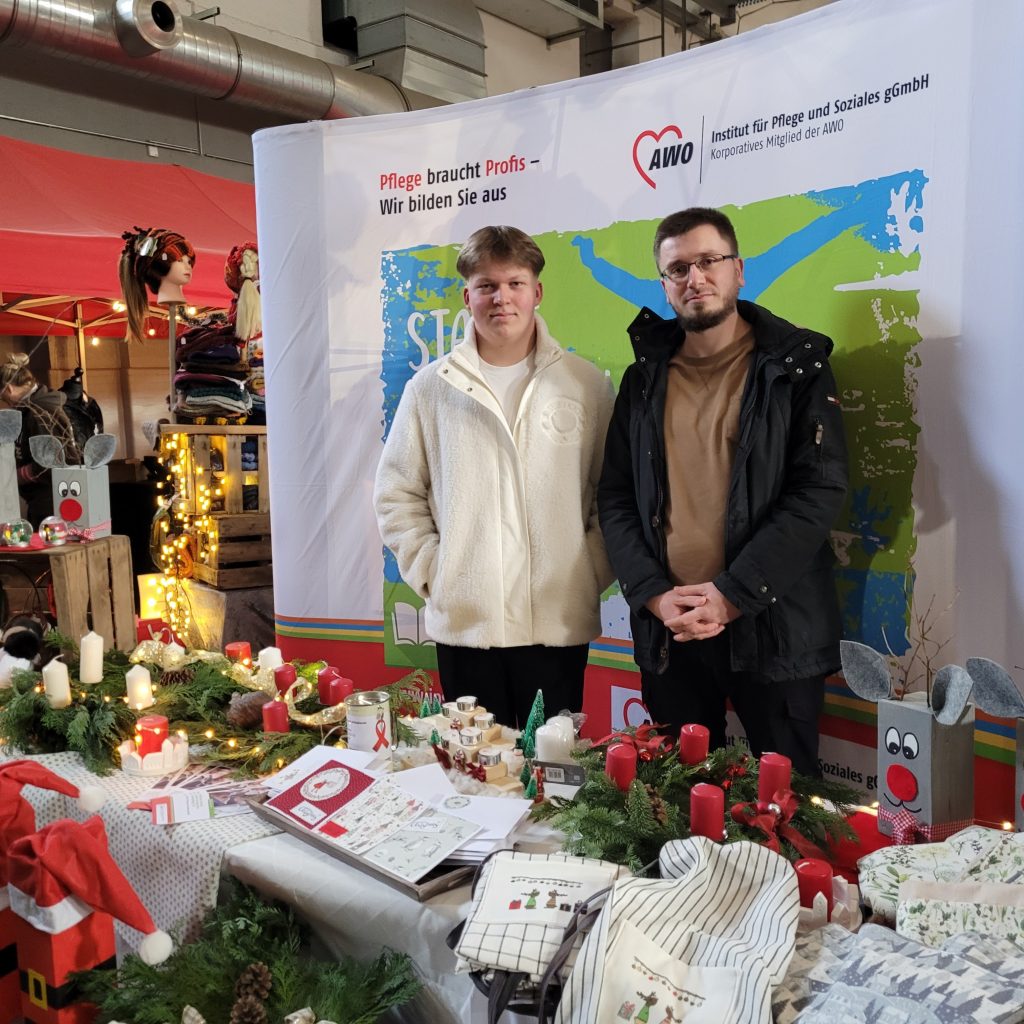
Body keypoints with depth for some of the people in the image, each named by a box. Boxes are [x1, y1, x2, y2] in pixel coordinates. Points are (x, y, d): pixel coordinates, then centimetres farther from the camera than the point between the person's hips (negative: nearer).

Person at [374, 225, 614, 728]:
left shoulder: (586, 384, 3)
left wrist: (591, 571, -1)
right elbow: (396, 493, 10)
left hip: (558, 621, 0)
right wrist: (430, 570, 1)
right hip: (462, 619, 1)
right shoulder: (430, 388, 6)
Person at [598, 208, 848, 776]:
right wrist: (654, 595, -8)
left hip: (772, 627, -3)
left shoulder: (795, 367, -1)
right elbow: (614, 498, 6)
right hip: (666, 628, 3)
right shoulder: (644, 379, 9)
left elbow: (818, 492, -9)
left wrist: (732, 595, -15)